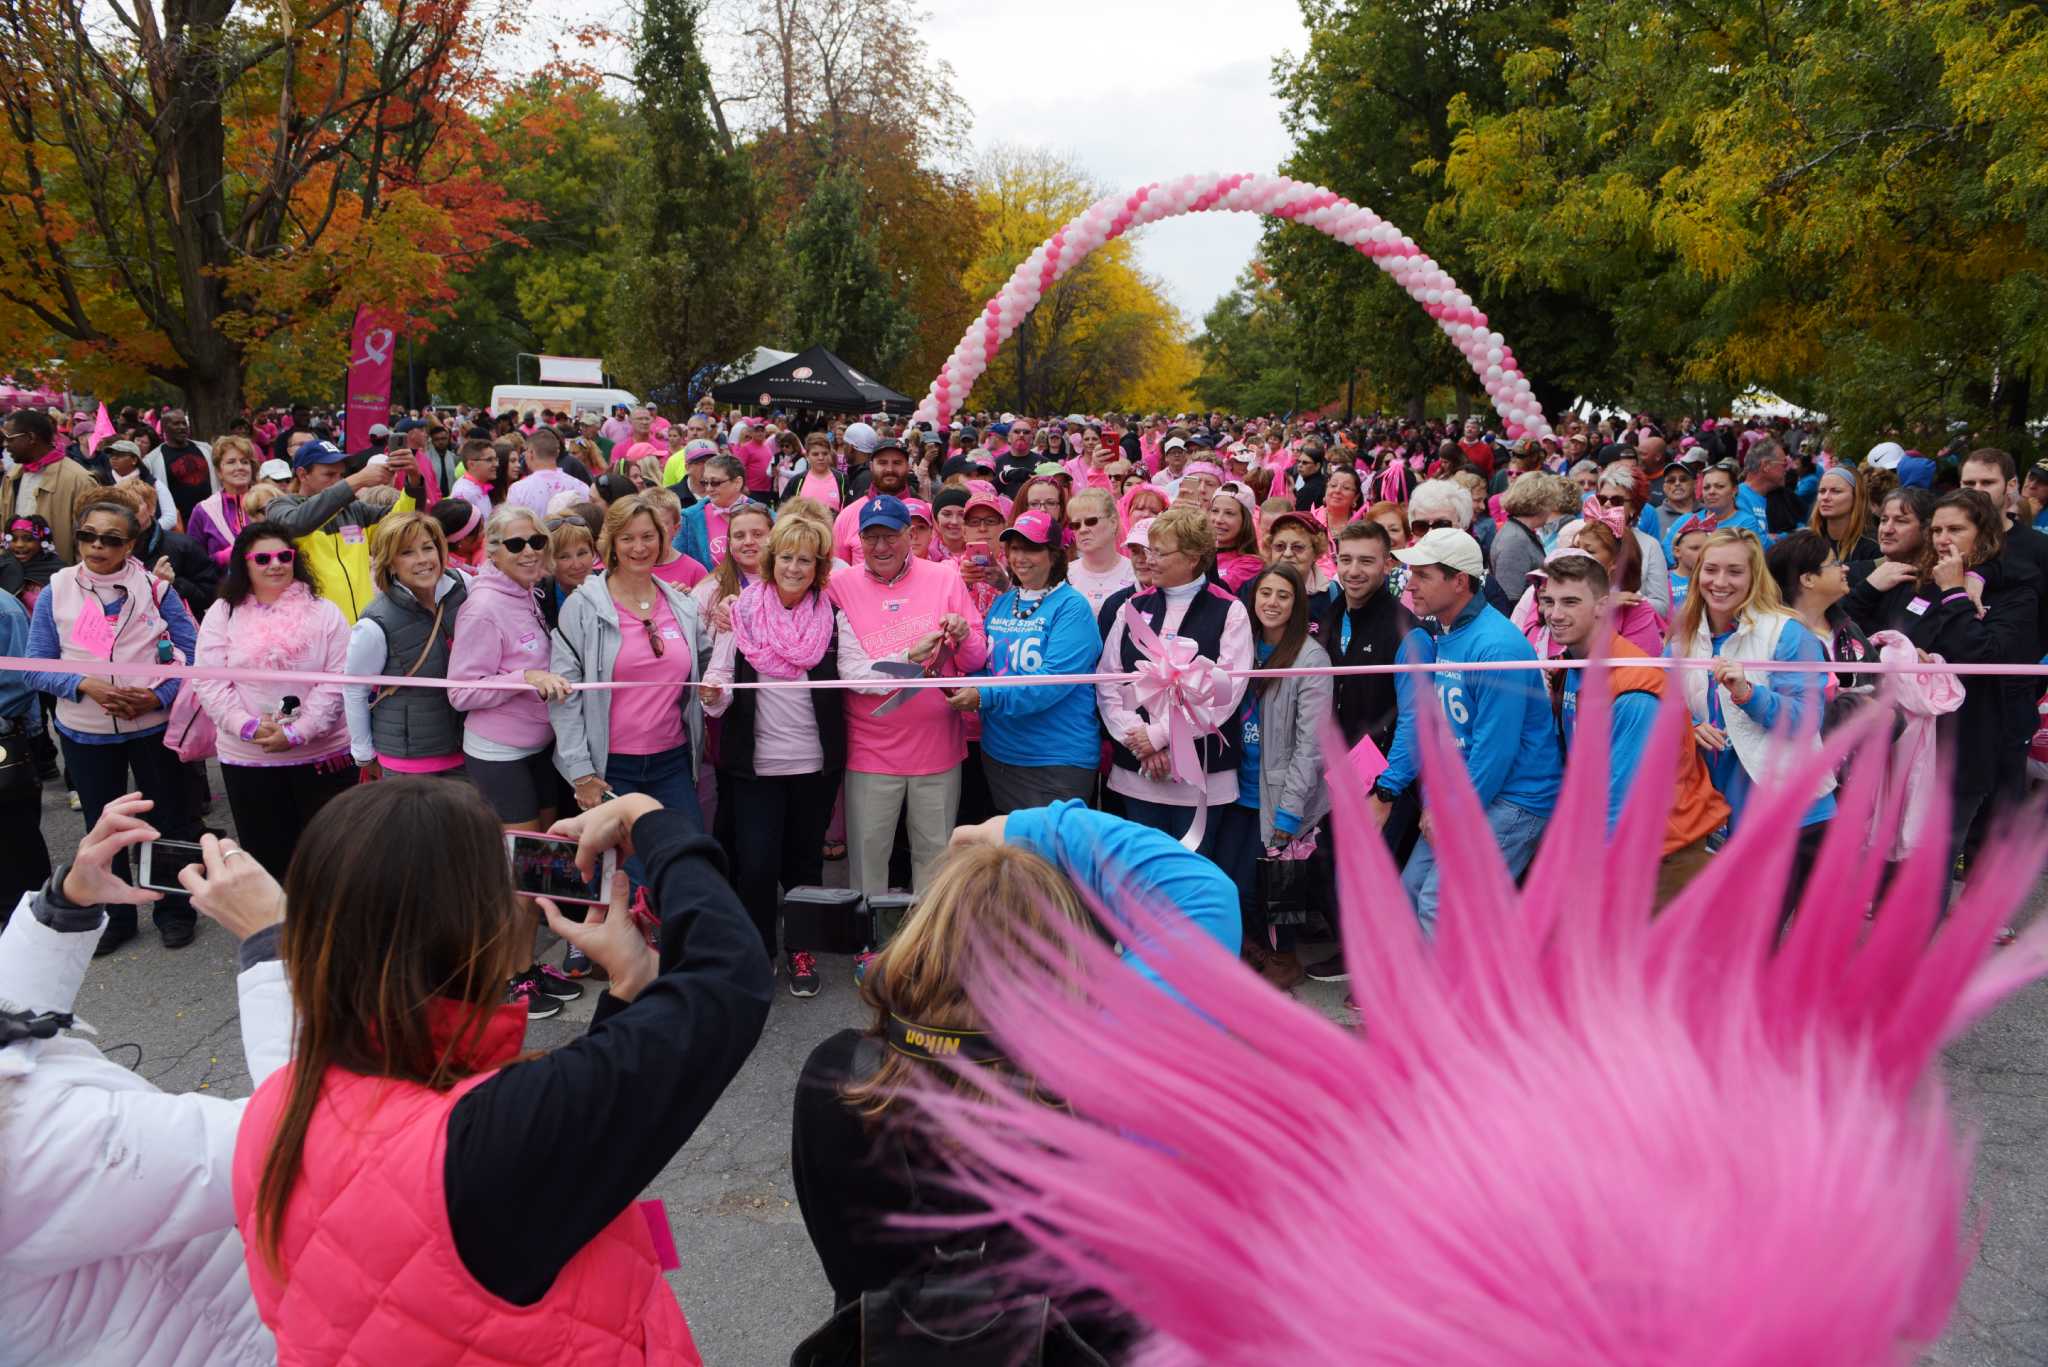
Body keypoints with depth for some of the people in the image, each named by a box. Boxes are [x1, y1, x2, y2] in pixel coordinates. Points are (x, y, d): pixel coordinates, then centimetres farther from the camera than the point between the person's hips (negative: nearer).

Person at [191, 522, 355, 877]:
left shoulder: (324, 613, -1)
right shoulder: (222, 614, 3)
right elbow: (209, 682, -2)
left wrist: (297, 732, -16)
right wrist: (247, 726, -16)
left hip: (323, 755, -1)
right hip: (247, 760, 1)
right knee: (266, 855, 12)